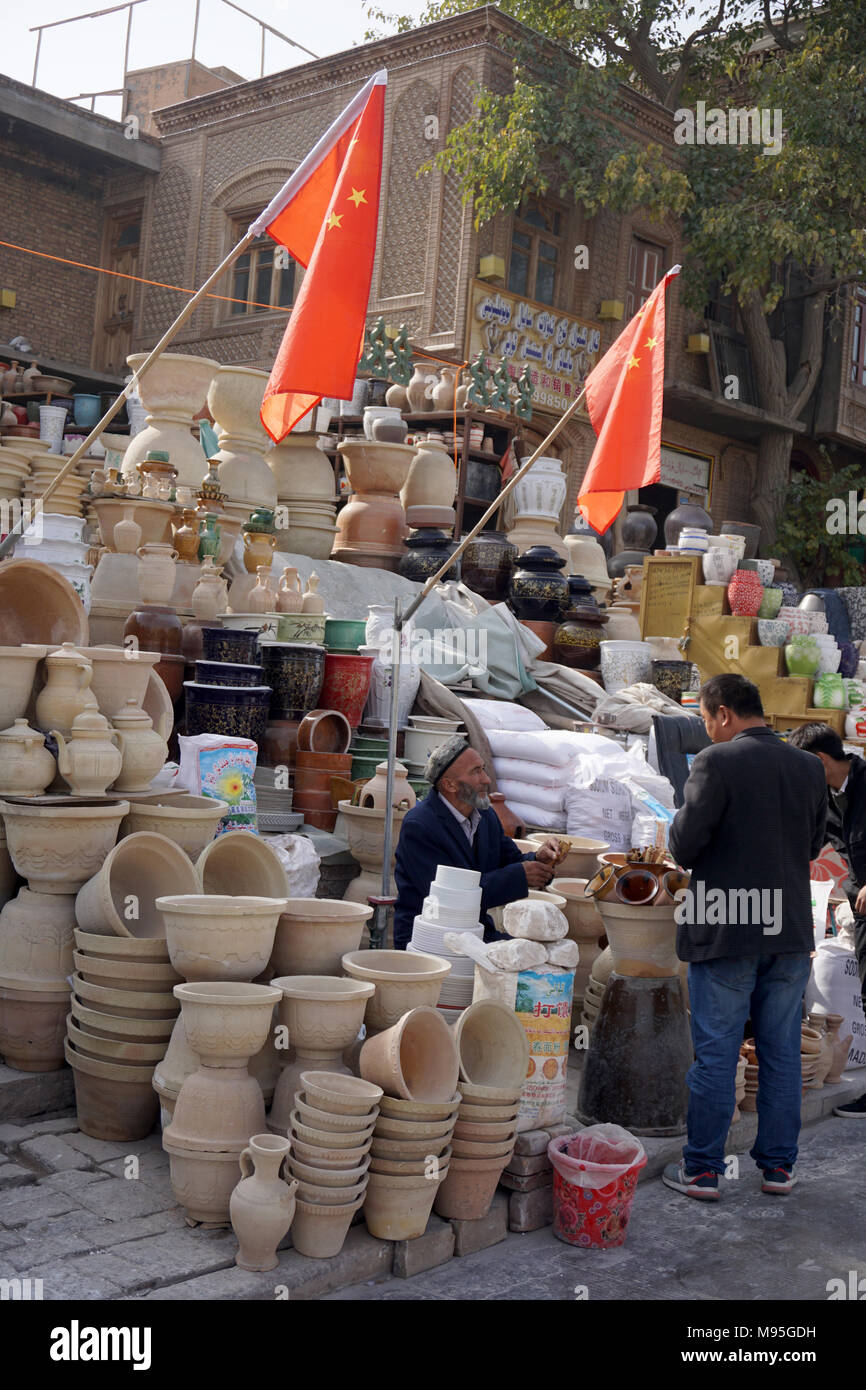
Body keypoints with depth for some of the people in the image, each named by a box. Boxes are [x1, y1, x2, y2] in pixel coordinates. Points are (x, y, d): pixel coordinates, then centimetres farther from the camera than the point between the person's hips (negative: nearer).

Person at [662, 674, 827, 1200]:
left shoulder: (717, 762, -14)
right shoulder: (809, 768, 5)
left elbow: (686, 846, -16)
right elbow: (813, 845, 14)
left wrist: (680, 819, 4)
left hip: (725, 933, -5)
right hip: (791, 931, 5)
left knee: (715, 1055, 3)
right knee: (782, 1052, 13)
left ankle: (703, 1170, 12)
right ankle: (779, 1166, 21)